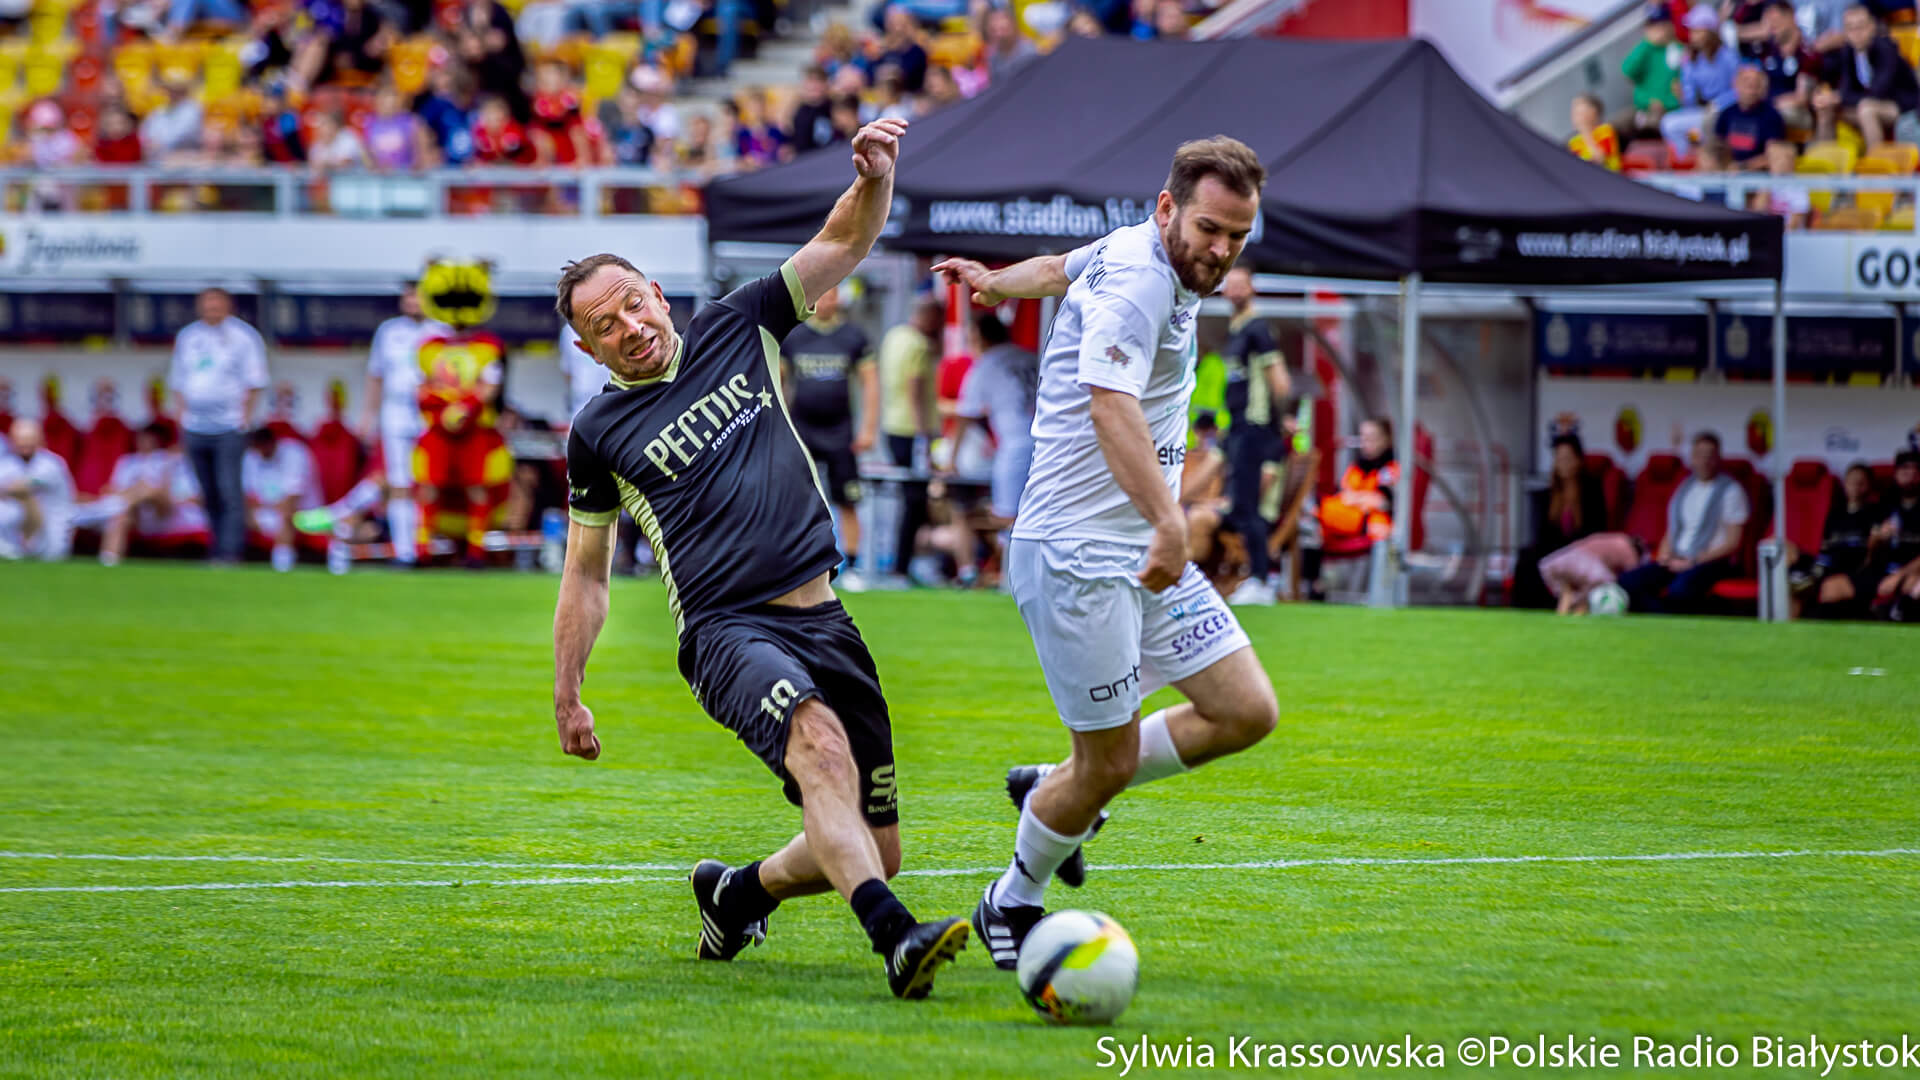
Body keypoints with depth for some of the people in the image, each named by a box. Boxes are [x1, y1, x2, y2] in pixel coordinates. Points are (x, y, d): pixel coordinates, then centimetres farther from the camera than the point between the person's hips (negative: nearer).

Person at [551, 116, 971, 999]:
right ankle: (896, 940, -51)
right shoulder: (597, 435, 7)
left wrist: (875, 178, -12)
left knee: (876, 851, 3)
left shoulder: (737, 329, 10)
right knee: (819, 738, -36)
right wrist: (567, 698, 14)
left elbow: (841, 244, 8)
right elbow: (586, 574, 16)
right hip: (728, 630, -4)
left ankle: (739, 892, 33)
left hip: (823, 618, 4)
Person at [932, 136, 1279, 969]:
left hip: (1144, 554, 10)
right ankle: (1012, 904, 20)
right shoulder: (1137, 279, -18)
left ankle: (1054, 791, 20)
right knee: (1110, 762, -5)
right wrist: (1169, 523, -44)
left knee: (1248, 713, 3)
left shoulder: (1131, 256, 12)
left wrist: (996, 283, 54)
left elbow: (1061, 268, 33)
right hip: (1076, 556, -10)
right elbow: (1110, 404, -33)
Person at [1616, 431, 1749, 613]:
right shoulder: (1685, 487, 19)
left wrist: (1692, 562, -12)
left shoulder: (1730, 490, 1)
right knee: (1628, 582, -22)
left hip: (1711, 562, -6)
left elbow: (1732, 543, -5)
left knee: (1680, 589, -40)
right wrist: (1665, 555, 0)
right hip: (1676, 560, 6)